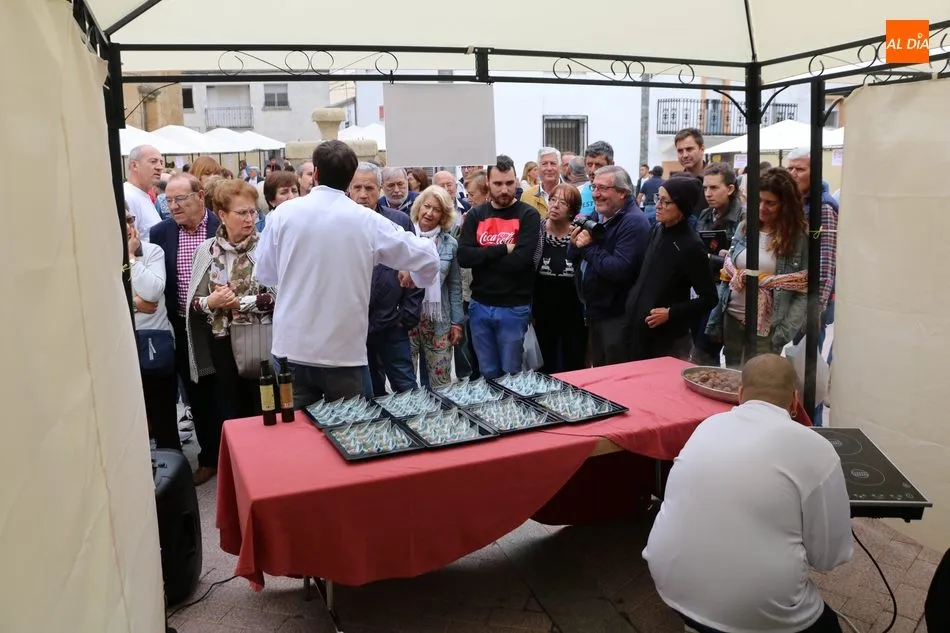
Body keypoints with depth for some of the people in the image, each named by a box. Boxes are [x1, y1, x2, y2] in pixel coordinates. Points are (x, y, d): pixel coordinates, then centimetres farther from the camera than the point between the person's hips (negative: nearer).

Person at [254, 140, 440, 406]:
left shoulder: (283, 213, -3)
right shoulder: (368, 221, -6)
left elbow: (264, 274, 7)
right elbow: (426, 256, 2)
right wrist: (420, 277, 24)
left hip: (293, 347, 1)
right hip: (344, 351, -1)